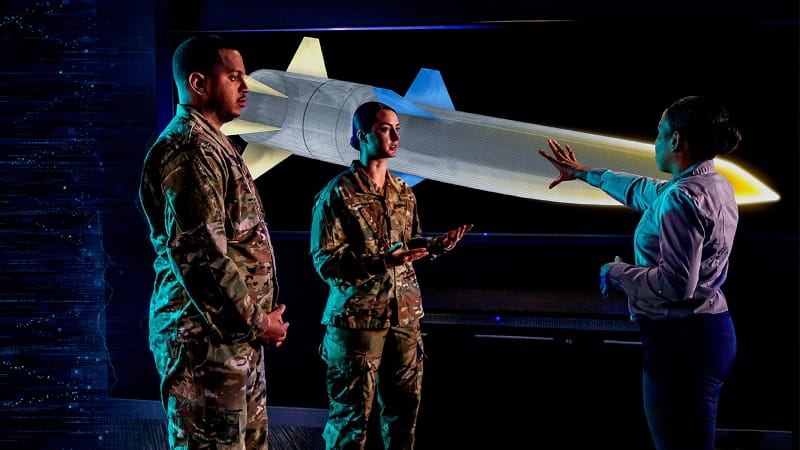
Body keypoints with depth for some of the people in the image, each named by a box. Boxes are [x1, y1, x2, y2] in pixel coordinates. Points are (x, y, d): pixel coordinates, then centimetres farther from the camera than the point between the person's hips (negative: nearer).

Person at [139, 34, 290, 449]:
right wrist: (257, 323, -14)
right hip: (209, 338, -10)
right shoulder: (189, 149, -16)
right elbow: (199, 255, -24)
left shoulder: (212, 146, 17)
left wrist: (259, 318, 17)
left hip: (236, 337, 10)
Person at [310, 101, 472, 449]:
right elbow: (325, 260, -12)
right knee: (352, 409, 0)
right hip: (357, 316, -6)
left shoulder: (403, 192, 11)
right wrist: (380, 261, -24)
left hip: (404, 313, 6)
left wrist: (436, 245, -2)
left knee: (404, 402, 13)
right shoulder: (338, 193, -9)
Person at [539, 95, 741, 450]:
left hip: (679, 340, -11)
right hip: (711, 331, 11)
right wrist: (583, 173, 39)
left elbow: (675, 284, -26)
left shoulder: (682, 198, -19)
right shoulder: (715, 185, 12)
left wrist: (617, 273, -9)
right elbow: (643, 191, 29)